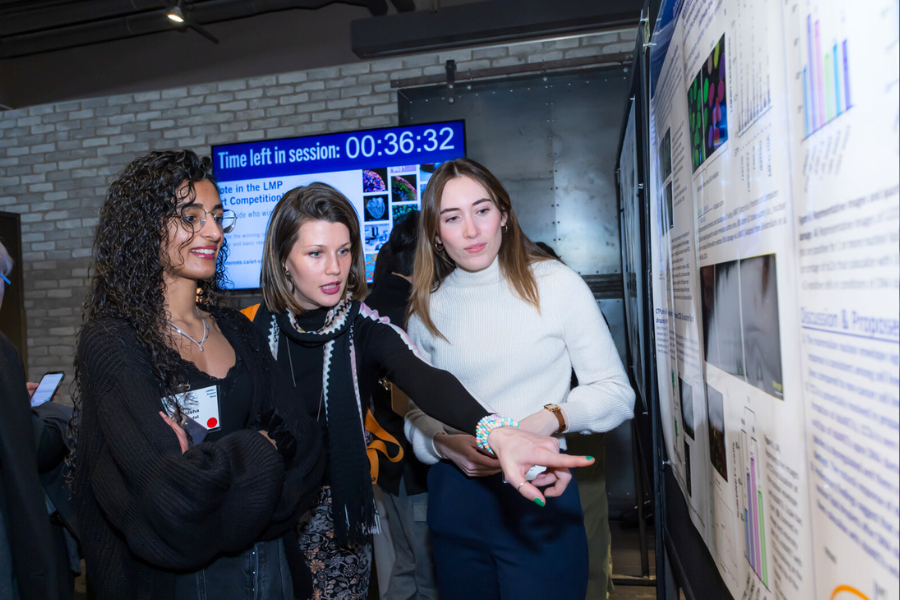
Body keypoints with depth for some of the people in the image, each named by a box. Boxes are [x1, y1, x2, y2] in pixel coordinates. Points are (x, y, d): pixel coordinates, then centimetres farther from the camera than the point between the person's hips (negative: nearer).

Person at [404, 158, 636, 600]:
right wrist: (444, 444, -12)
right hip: (455, 500, 3)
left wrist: (547, 420, -22)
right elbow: (417, 414, 9)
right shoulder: (427, 309, 4)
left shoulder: (556, 284, -6)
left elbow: (616, 392, -6)